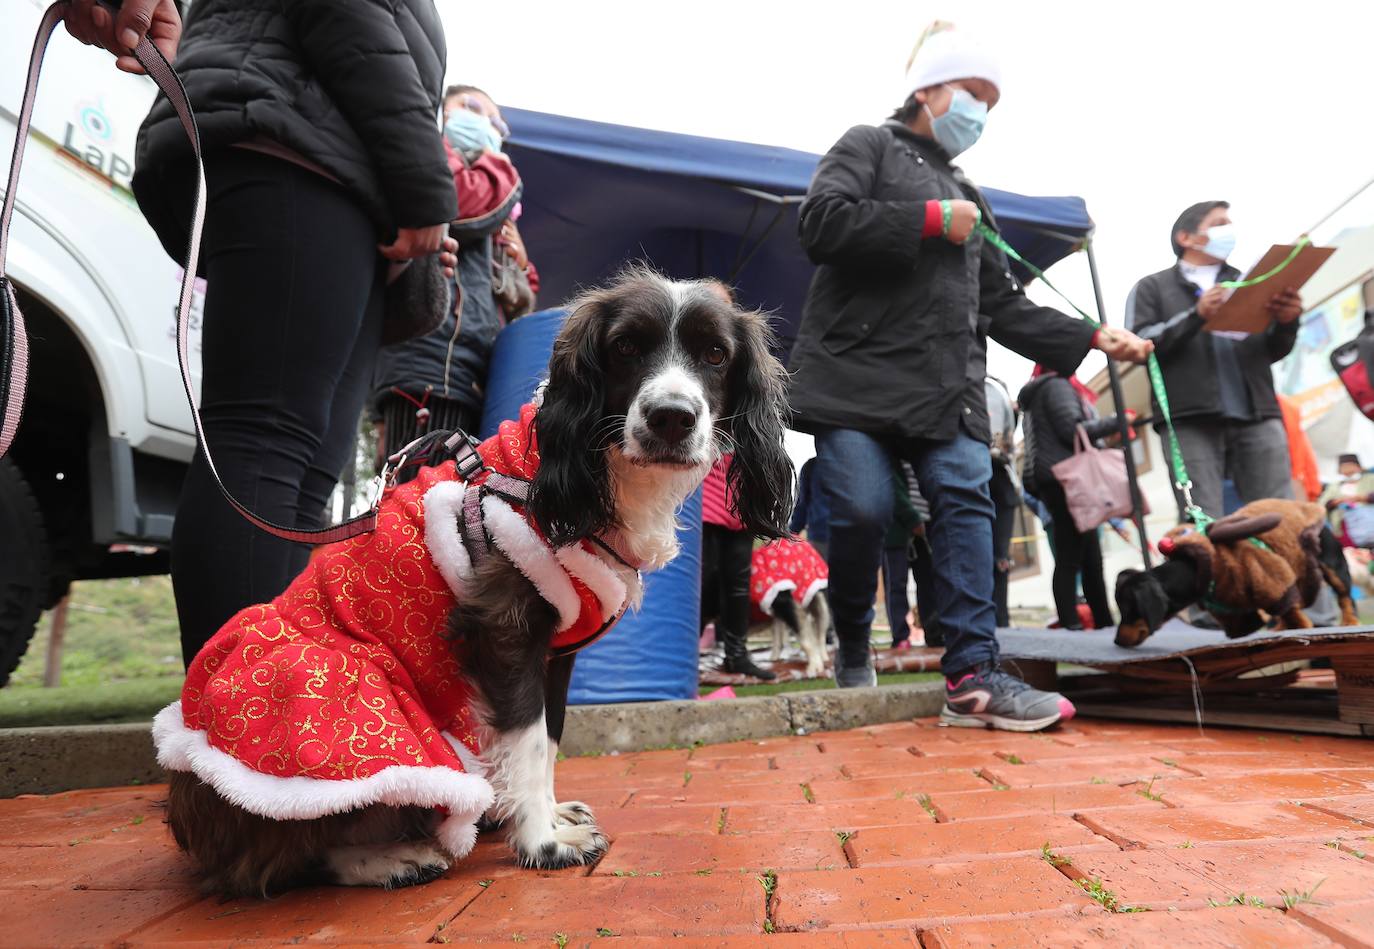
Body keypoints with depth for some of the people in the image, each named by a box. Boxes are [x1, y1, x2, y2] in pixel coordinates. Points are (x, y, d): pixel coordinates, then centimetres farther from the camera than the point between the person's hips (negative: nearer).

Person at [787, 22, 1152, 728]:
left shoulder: (968, 199, 31)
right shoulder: (868, 146, 14)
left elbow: (1003, 307, 26)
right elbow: (821, 222, -8)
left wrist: (1093, 340, 17)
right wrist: (929, 219, -4)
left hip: (945, 386, 6)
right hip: (858, 373, -6)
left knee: (965, 501, -11)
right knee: (862, 511, -14)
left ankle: (971, 676, -11)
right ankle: (853, 649, 10)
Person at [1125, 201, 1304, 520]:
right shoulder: (1152, 287, 15)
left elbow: (1273, 351, 21)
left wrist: (1286, 322, -1)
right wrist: (1196, 316, -13)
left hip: (1257, 415, 4)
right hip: (1190, 419, -4)